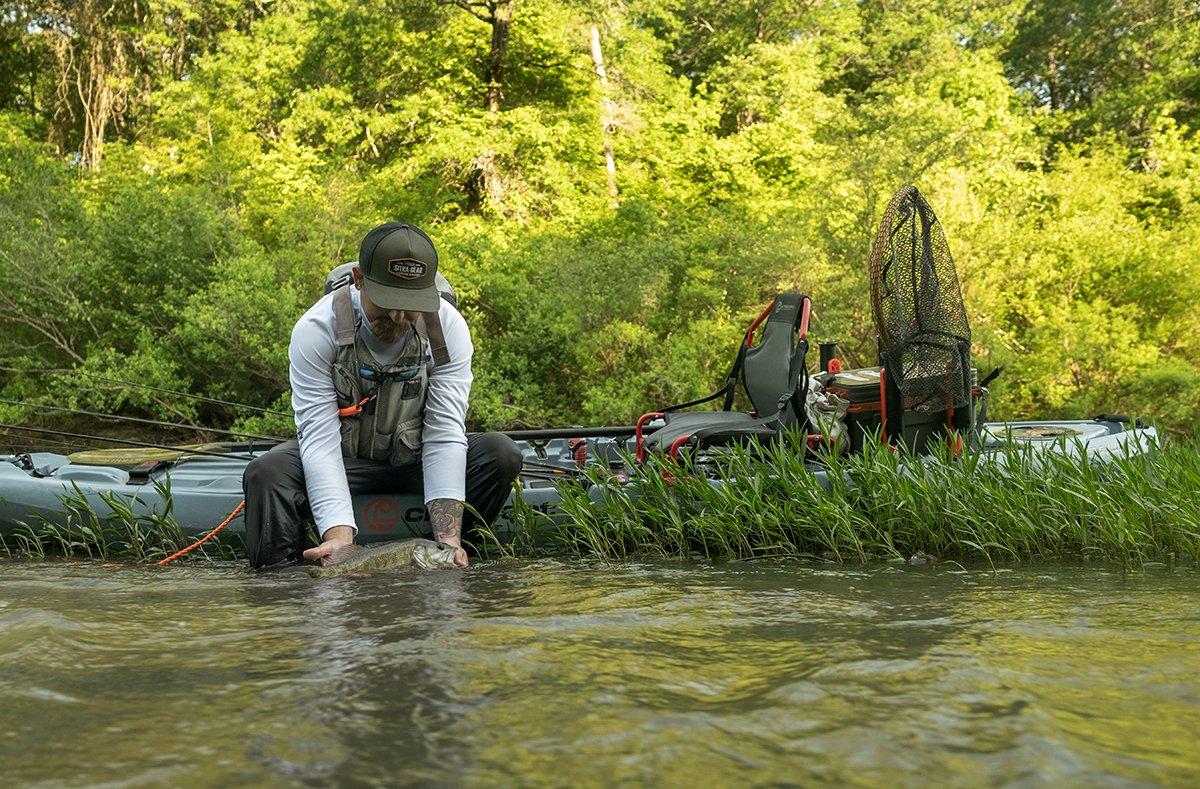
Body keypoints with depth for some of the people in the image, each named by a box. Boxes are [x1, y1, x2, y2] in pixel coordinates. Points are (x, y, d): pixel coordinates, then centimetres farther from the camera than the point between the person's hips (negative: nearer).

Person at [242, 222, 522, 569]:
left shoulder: (448, 326, -18)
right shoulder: (316, 329, -22)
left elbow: (445, 432, -23)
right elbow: (319, 437, -28)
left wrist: (448, 537, -36)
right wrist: (340, 537, -43)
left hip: (416, 461, 2)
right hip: (344, 462, -1)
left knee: (501, 452, -24)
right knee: (266, 472, -30)